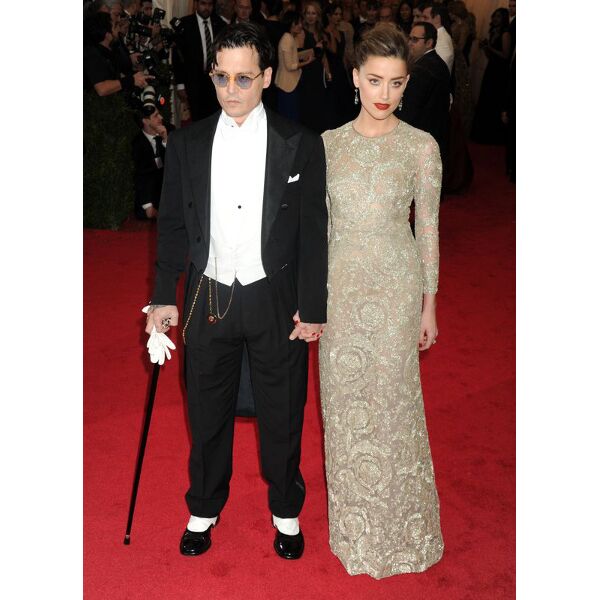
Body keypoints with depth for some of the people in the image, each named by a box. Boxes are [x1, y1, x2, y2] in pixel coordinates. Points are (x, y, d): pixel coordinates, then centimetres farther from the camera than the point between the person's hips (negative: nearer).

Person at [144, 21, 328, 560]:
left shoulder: (300, 145, -5)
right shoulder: (187, 144, 1)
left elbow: (313, 232, -3)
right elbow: (173, 226, 5)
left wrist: (312, 307, -5)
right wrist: (164, 298, 1)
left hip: (275, 300, -1)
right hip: (208, 298, 2)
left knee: (282, 415, 12)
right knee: (207, 413, 15)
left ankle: (286, 511, 35)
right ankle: (205, 509, 37)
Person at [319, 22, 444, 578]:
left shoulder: (421, 146, -4)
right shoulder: (328, 143, 3)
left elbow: (428, 227, 0)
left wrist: (429, 302, 1)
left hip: (396, 284, -2)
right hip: (340, 285, 3)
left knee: (392, 398, 4)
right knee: (343, 400, 10)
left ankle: (398, 528, 26)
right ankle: (355, 522, 31)